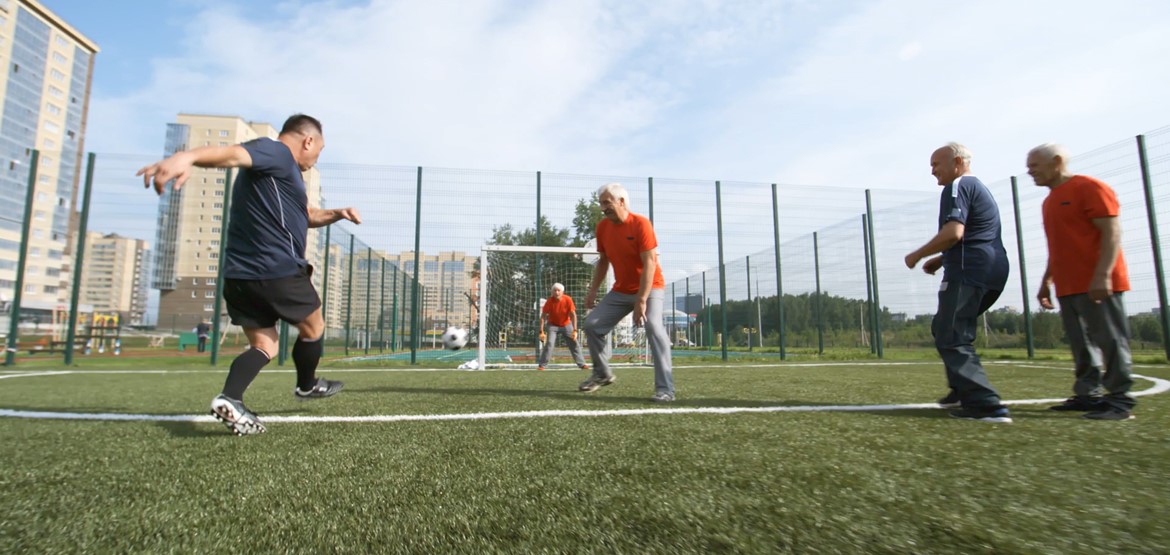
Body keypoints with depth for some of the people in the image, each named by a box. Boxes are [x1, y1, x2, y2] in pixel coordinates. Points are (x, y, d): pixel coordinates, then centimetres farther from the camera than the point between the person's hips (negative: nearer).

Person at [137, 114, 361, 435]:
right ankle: (307, 385, 34)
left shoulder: (281, 171, 24)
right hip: (279, 271, -9)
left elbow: (306, 215, 34)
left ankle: (230, 399, -11)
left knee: (264, 346, 11)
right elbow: (232, 154, -29)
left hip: (240, 275, 9)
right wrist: (186, 157, -48)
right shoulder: (276, 153, -7)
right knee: (313, 328, 15)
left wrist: (336, 214, 17)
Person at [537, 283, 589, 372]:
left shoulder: (568, 299, -21)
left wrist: (575, 330, -25)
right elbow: (543, 316, -19)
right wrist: (541, 332, -26)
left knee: (574, 344, 2)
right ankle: (542, 365, -9)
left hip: (566, 325, 2)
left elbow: (573, 315, -19)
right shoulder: (550, 301, -23)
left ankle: (582, 364, 12)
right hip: (553, 325, -2)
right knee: (549, 343, -17)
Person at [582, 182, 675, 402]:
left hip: (650, 287, -6)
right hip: (621, 290, 6)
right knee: (592, 324, 1)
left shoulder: (641, 224, -20)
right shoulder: (602, 227, -1)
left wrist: (642, 301, -30)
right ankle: (602, 373, 20)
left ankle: (665, 389, -21)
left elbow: (649, 263, -25)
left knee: (654, 327, -26)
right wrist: (592, 290, 3)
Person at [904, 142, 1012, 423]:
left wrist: (918, 254, -9)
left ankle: (986, 405, -15)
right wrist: (942, 259, 23)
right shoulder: (978, 187, 25)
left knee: (951, 338, -10)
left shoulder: (958, 186, -7)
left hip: (969, 273, -11)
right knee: (945, 327, 21)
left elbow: (953, 233, -21)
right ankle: (962, 390, 25)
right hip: (992, 271, 11)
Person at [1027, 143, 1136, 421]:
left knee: (1109, 340, -4)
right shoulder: (1050, 200, 19)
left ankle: (1120, 400, 1)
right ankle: (1088, 395, 15)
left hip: (1097, 285, -8)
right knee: (1080, 343, 9)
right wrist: (1046, 281, 21)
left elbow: (1112, 232, -13)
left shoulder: (1090, 187, -6)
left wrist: (1103, 275, -22)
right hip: (1067, 287, 8)